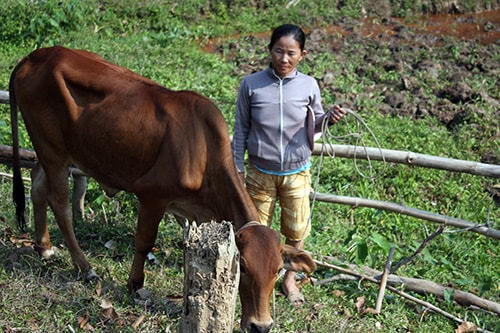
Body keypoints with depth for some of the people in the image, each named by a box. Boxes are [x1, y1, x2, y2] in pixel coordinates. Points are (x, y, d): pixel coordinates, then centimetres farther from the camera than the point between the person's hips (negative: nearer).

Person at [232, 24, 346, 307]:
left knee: (296, 232, 12)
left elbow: (314, 125, 5)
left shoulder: (309, 86, -8)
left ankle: (290, 279, 35)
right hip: (260, 172, 0)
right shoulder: (251, 85, -11)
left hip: (297, 173, 1)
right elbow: (241, 129, -2)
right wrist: (237, 167, 0)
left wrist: (330, 118, -17)